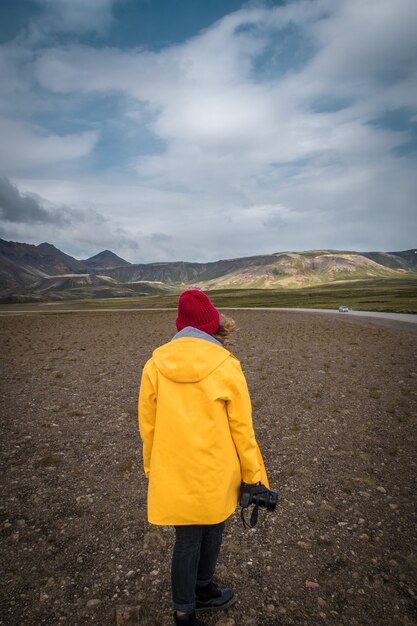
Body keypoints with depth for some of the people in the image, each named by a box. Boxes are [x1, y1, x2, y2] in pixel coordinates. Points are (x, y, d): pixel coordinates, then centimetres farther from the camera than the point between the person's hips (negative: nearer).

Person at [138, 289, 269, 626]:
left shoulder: (155, 365, -10)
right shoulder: (226, 366, -17)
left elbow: (148, 425, -2)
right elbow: (242, 429, -11)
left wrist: (152, 470, 13)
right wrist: (252, 476, 2)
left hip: (173, 475, 2)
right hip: (216, 474, -1)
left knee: (187, 538, 21)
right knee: (211, 531, 25)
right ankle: (202, 589, 49)